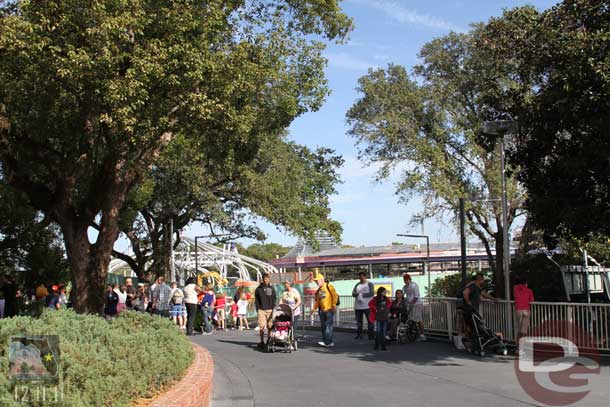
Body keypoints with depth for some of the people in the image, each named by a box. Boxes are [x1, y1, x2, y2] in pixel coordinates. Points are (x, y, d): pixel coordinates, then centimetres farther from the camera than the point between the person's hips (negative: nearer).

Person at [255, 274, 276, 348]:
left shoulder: (272, 288, 9)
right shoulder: (258, 289, 6)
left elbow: (274, 300, 11)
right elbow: (256, 300, 7)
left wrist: (273, 309, 1)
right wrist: (257, 310, 0)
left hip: (270, 310, 1)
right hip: (261, 310, -1)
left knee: (270, 326, 0)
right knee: (261, 326, -5)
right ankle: (262, 342, 3)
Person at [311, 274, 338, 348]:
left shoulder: (328, 286, -1)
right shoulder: (318, 291, 21)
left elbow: (335, 295, -9)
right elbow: (317, 301, 23)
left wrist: (334, 304, -16)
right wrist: (314, 308, 12)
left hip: (329, 309, -8)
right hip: (322, 310, 8)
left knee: (329, 326, -10)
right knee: (323, 327, 7)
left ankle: (326, 341, -11)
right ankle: (330, 342, 14)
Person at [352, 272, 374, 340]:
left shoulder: (369, 284, 2)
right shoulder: (357, 285, 15)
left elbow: (372, 293, -10)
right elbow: (353, 293, 7)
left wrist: (362, 294, -13)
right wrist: (358, 294, -14)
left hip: (367, 306, -4)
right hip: (358, 306, 4)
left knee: (370, 320, -5)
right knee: (358, 321, 8)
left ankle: (370, 334, 1)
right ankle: (359, 334, 17)